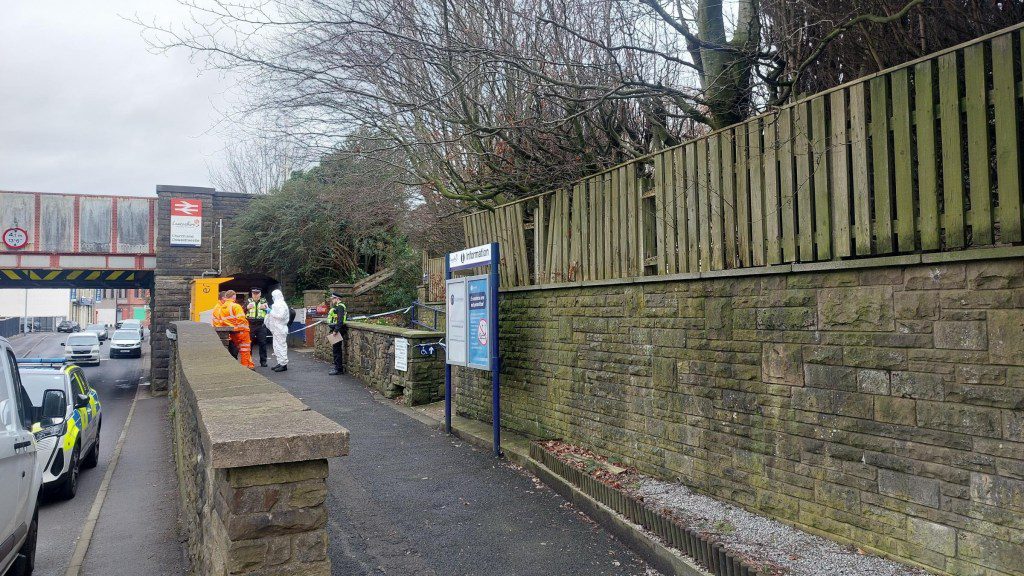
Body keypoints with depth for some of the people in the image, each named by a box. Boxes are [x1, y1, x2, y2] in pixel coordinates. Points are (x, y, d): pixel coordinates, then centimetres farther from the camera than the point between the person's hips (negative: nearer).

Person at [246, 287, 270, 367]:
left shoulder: (264, 301, 10)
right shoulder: (248, 301, 9)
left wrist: (266, 308, -13)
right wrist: (247, 307, -13)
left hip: (261, 325, 0)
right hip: (250, 325, 0)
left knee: (262, 343, 1)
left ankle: (263, 361, 7)